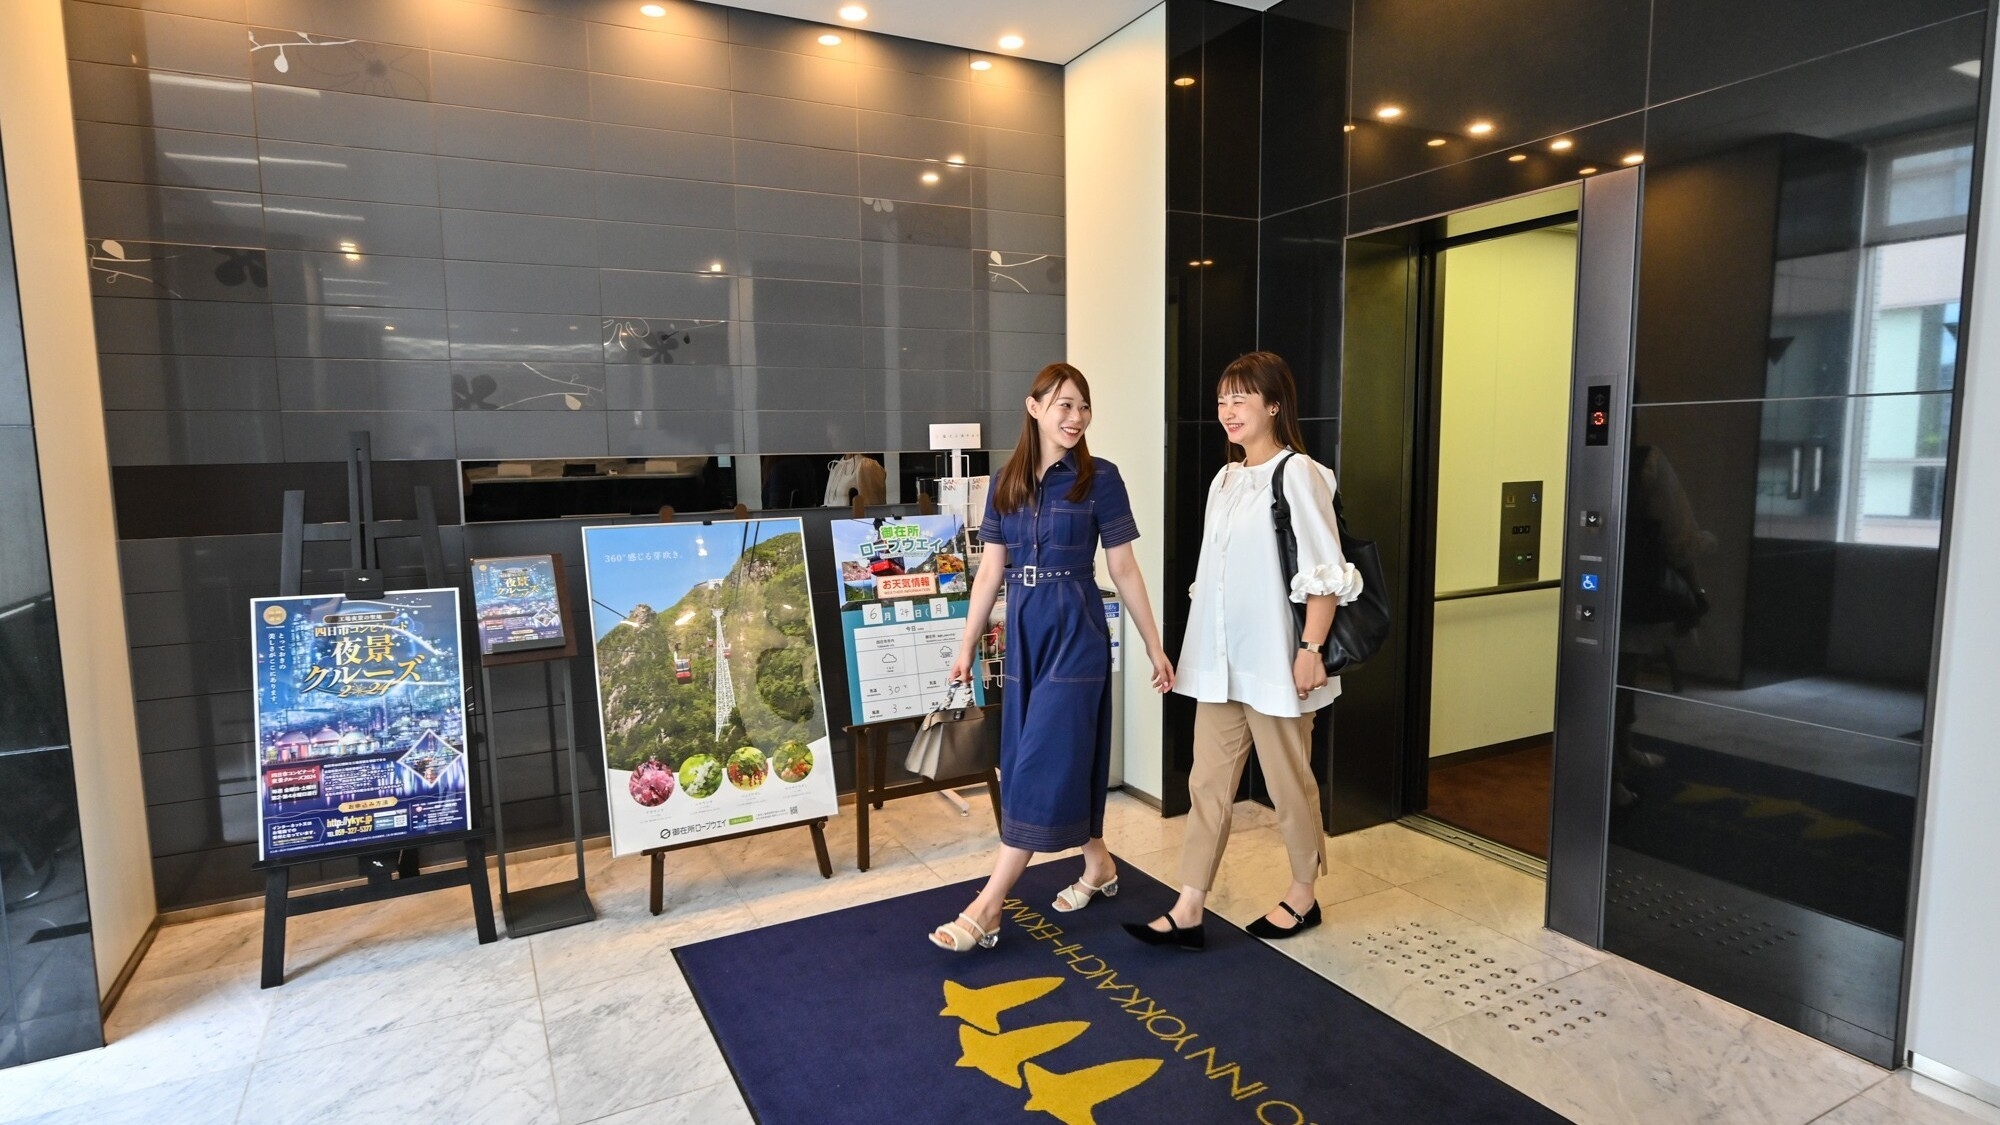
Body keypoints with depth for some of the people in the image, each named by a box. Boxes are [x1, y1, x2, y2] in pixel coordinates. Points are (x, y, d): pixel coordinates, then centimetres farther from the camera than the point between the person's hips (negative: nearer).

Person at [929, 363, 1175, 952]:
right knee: (1067, 756, 14)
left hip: (1076, 631, -5)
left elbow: (1124, 569, -2)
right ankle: (1098, 865, 35)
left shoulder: (1099, 478, -6)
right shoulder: (1006, 482, 6)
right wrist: (966, 645, 8)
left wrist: (1155, 645, 0)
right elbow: (991, 571, 8)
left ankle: (987, 908, 2)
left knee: (1044, 763, -4)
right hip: (1023, 631, 5)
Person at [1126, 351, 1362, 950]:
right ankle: (1188, 912, 14)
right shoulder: (1225, 479, 12)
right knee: (1208, 782, 8)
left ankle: (1302, 896, 30)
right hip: (1219, 659, 8)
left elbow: (1325, 574, -14)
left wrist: (1312, 649, -19)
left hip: (1274, 660, -7)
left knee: (1288, 783, 9)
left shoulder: (1297, 474, -10)